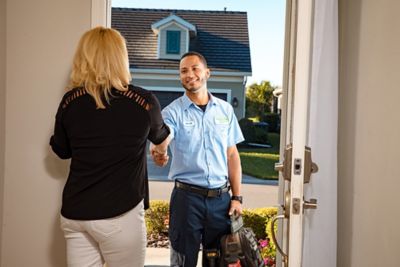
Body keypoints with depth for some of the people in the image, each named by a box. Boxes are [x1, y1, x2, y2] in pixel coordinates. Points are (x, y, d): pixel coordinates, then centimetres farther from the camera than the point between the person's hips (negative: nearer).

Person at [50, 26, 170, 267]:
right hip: (120, 214, -3)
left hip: (75, 213, 3)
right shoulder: (144, 101, -7)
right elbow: (162, 140, 14)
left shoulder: (70, 101, -1)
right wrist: (161, 151, 36)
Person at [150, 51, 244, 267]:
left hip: (221, 198, 3)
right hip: (187, 197, -2)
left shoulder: (225, 110, 7)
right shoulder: (173, 112, -3)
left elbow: (232, 155, 9)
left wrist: (237, 197, 4)